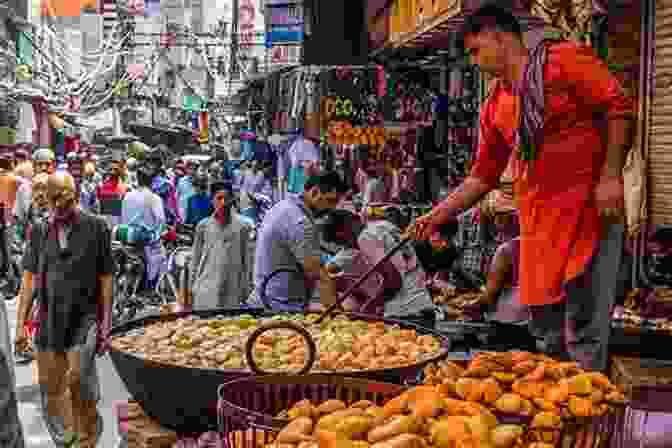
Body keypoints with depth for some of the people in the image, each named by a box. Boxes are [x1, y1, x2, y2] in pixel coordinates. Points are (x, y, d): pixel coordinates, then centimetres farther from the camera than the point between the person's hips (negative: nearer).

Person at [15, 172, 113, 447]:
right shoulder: (39, 232, 5)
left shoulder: (95, 228, -4)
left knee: (79, 381, -13)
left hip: (84, 319, -4)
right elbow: (29, 278, 6)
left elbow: (105, 278, -2)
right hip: (49, 322, 4)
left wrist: (106, 324, -3)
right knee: (51, 389, 10)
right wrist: (20, 324, 2)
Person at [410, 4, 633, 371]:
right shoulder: (494, 108, 17)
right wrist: (437, 216, 12)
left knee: (585, 328, -7)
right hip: (538, 219, 7)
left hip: (590, 207, -6)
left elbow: (618, 107, -7)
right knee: (546, 331, 10)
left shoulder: (565, 60, -1)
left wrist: (610, 176, -16)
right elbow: (483, 175, 19)